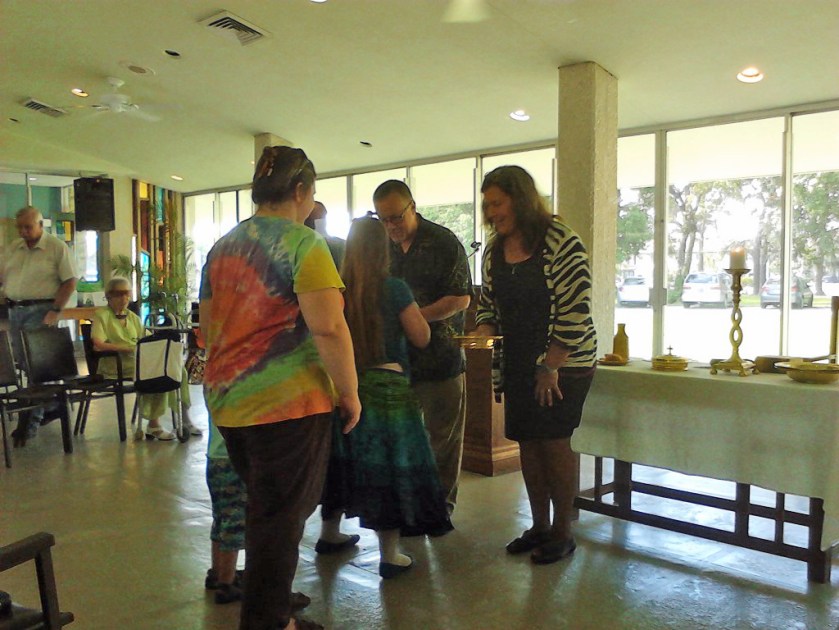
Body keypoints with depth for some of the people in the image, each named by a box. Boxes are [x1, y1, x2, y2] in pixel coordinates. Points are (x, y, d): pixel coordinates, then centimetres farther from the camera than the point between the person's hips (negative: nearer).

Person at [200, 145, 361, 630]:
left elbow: (208, 325, 18)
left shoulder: (224, 246, 11)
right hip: (287, 403, -8)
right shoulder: (302, 244, -12)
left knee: (264, 507, 22)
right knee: (282, 515, 5)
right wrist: (350, 392, -12)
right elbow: (328, 327, -21)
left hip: (227, 400, 8)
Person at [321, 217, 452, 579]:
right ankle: (389, 556, 10)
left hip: (343, 385, 4)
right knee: (389, 466, 4)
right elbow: (421, 338, -3)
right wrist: (413, 308, 12)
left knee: (345, 460, 18)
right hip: (385, 388, -4)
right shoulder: (393, 289, -9)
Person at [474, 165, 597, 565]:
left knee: (554, 443, -2)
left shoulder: (560, 243, -15)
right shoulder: (495, 249, 7)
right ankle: (539, 525, 23)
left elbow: (575, 311, -18)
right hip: (518, 364, 7)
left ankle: (562, 532, 13)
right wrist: (483, 333, -4)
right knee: (527, 443, 9)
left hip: (562, 364, -6)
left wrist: (550, 366, -18)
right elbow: (488, 302, 17)